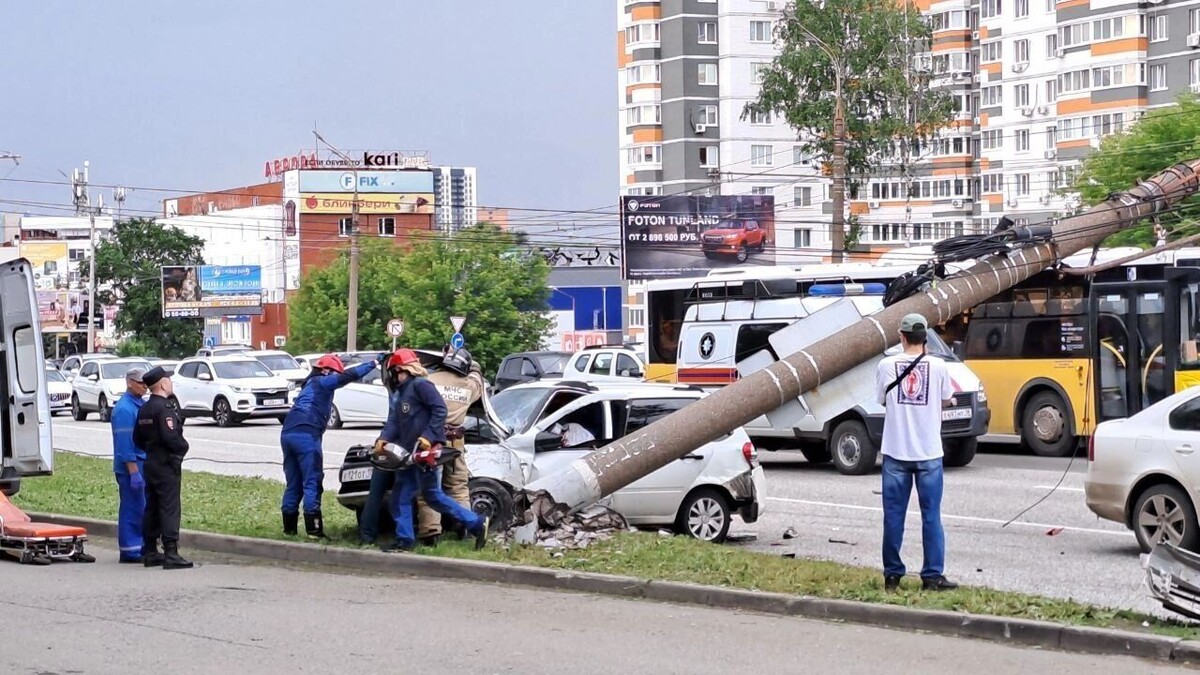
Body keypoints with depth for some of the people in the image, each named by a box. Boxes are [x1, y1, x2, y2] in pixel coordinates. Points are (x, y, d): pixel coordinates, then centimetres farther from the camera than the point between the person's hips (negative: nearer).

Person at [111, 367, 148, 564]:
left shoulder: (142, 405, 14)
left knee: (142, 508, 11)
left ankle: (140, 547, 17)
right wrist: (134, 471, -21)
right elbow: (125, 444, -19)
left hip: (144, 464, 9)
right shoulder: (124, 409, -15)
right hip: (131, 466, -9)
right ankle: (129, 550, -2)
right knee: (132, 509, -6)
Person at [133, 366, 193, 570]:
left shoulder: (144, 409, 12)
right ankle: (171, 554, -11)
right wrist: (183, 447, -7)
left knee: (152, 508, 13)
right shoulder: (164, 408, -17)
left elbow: (137, 438, 17)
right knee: (169, 509, -8)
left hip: (151, 464, 9)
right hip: (167, 465, -9)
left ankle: (150, 552, 17)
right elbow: (170, 437, -25)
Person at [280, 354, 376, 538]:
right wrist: (372, 365, 4)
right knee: (312, 483, -7)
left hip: (287, 433, 8)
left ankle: (289, 528, 11)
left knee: (293, 485, 12)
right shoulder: (322, 382, 3)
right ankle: (313, 530, -10)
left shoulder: (310, 385, 30)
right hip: (306, 435, -8)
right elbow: (348, 376, -3)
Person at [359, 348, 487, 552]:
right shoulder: (400, 393, 21)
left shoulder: (420, 385, -8)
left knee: (433, 496, -9)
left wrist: (428, 436, -23)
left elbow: (440, 409, -18)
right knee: (401, 497, 11)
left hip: (425, 450, -10)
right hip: (409, 453, 10)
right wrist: (384, 439, -4)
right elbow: (395, 422, 14)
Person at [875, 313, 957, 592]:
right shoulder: (937, 366, -5)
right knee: (931, 515, 5)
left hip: (896, 452, 0)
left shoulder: (886, 366, -5)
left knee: (894, 515, 7)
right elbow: (946, 400, 9)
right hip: (929, 453, 0)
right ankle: (932, 576, 3)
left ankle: (892, 575, 11)